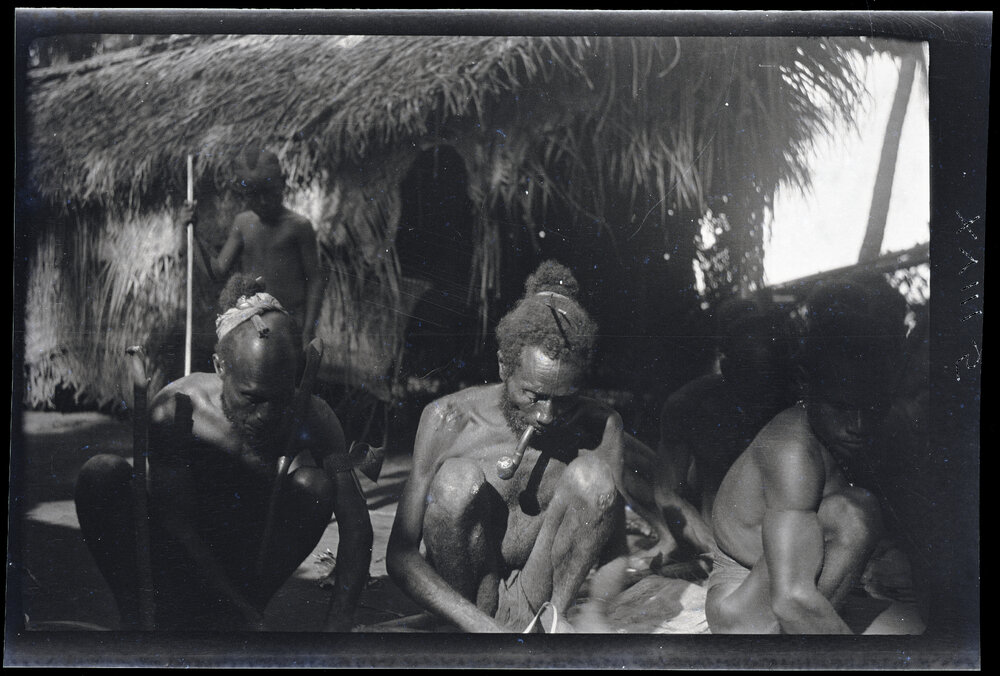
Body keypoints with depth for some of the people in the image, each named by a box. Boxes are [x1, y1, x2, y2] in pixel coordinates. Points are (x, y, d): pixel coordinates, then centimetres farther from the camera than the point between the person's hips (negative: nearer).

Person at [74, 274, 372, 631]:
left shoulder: (311, 417, -19)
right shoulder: (176, 409, -24)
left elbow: (356, 525, -21)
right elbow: (176, 525, -27)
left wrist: (337, 625, -35)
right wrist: (249, 618, -35)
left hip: (246, 558, 2)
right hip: (178, 558, -1)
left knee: (315, 483, -25)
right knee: (101, 474, -27)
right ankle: (134, 612, -13)